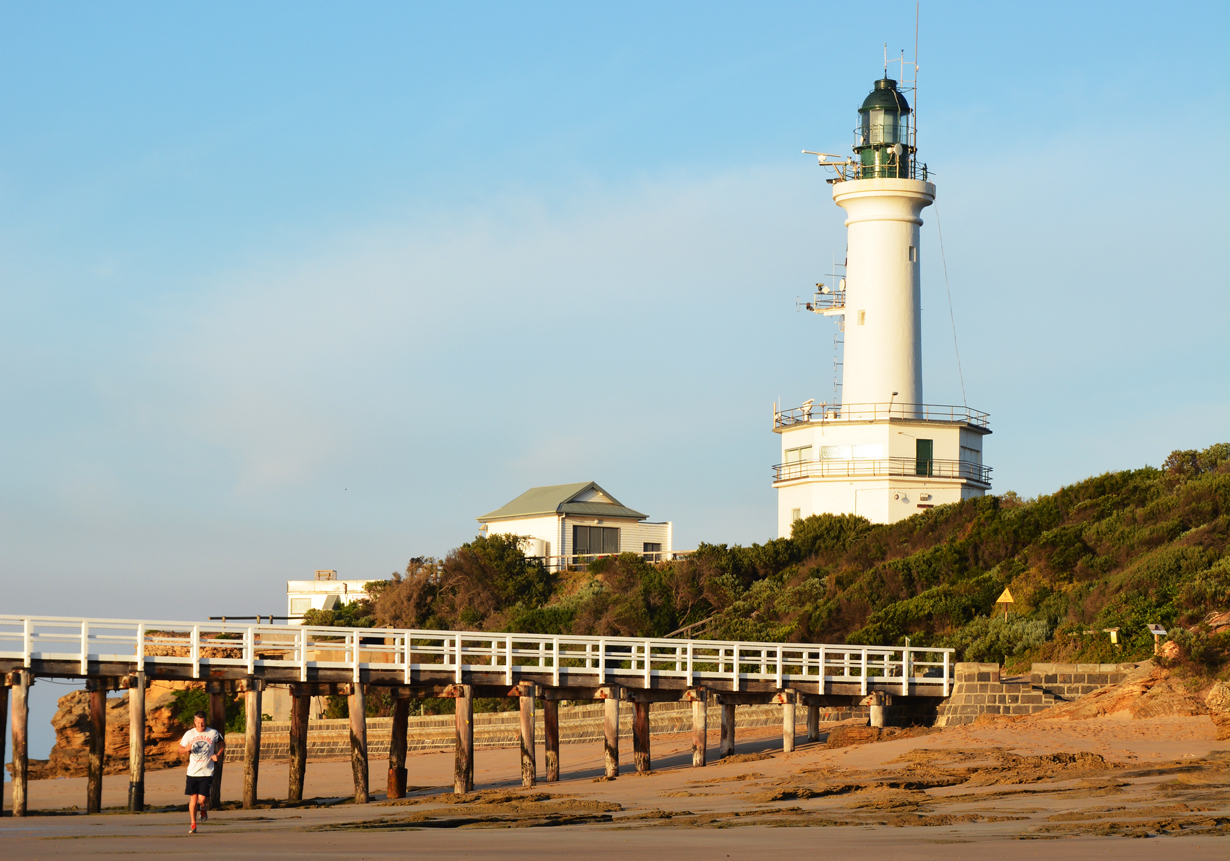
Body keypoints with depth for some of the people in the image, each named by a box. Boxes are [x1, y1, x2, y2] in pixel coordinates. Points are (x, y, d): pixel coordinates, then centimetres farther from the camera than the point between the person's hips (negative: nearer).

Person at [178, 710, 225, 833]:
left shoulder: (213, 733, -1)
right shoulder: (189, 734, 2)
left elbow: (222, 744, 15)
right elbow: (180, 749, 10)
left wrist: (217, 755, -2)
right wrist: (187, 749, -13)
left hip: (207, 772, -2)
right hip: (192, 771, 2)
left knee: (202, 799, -10)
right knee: (193, 798, 2)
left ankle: (203, 808, 27)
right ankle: (193, 825, 15)